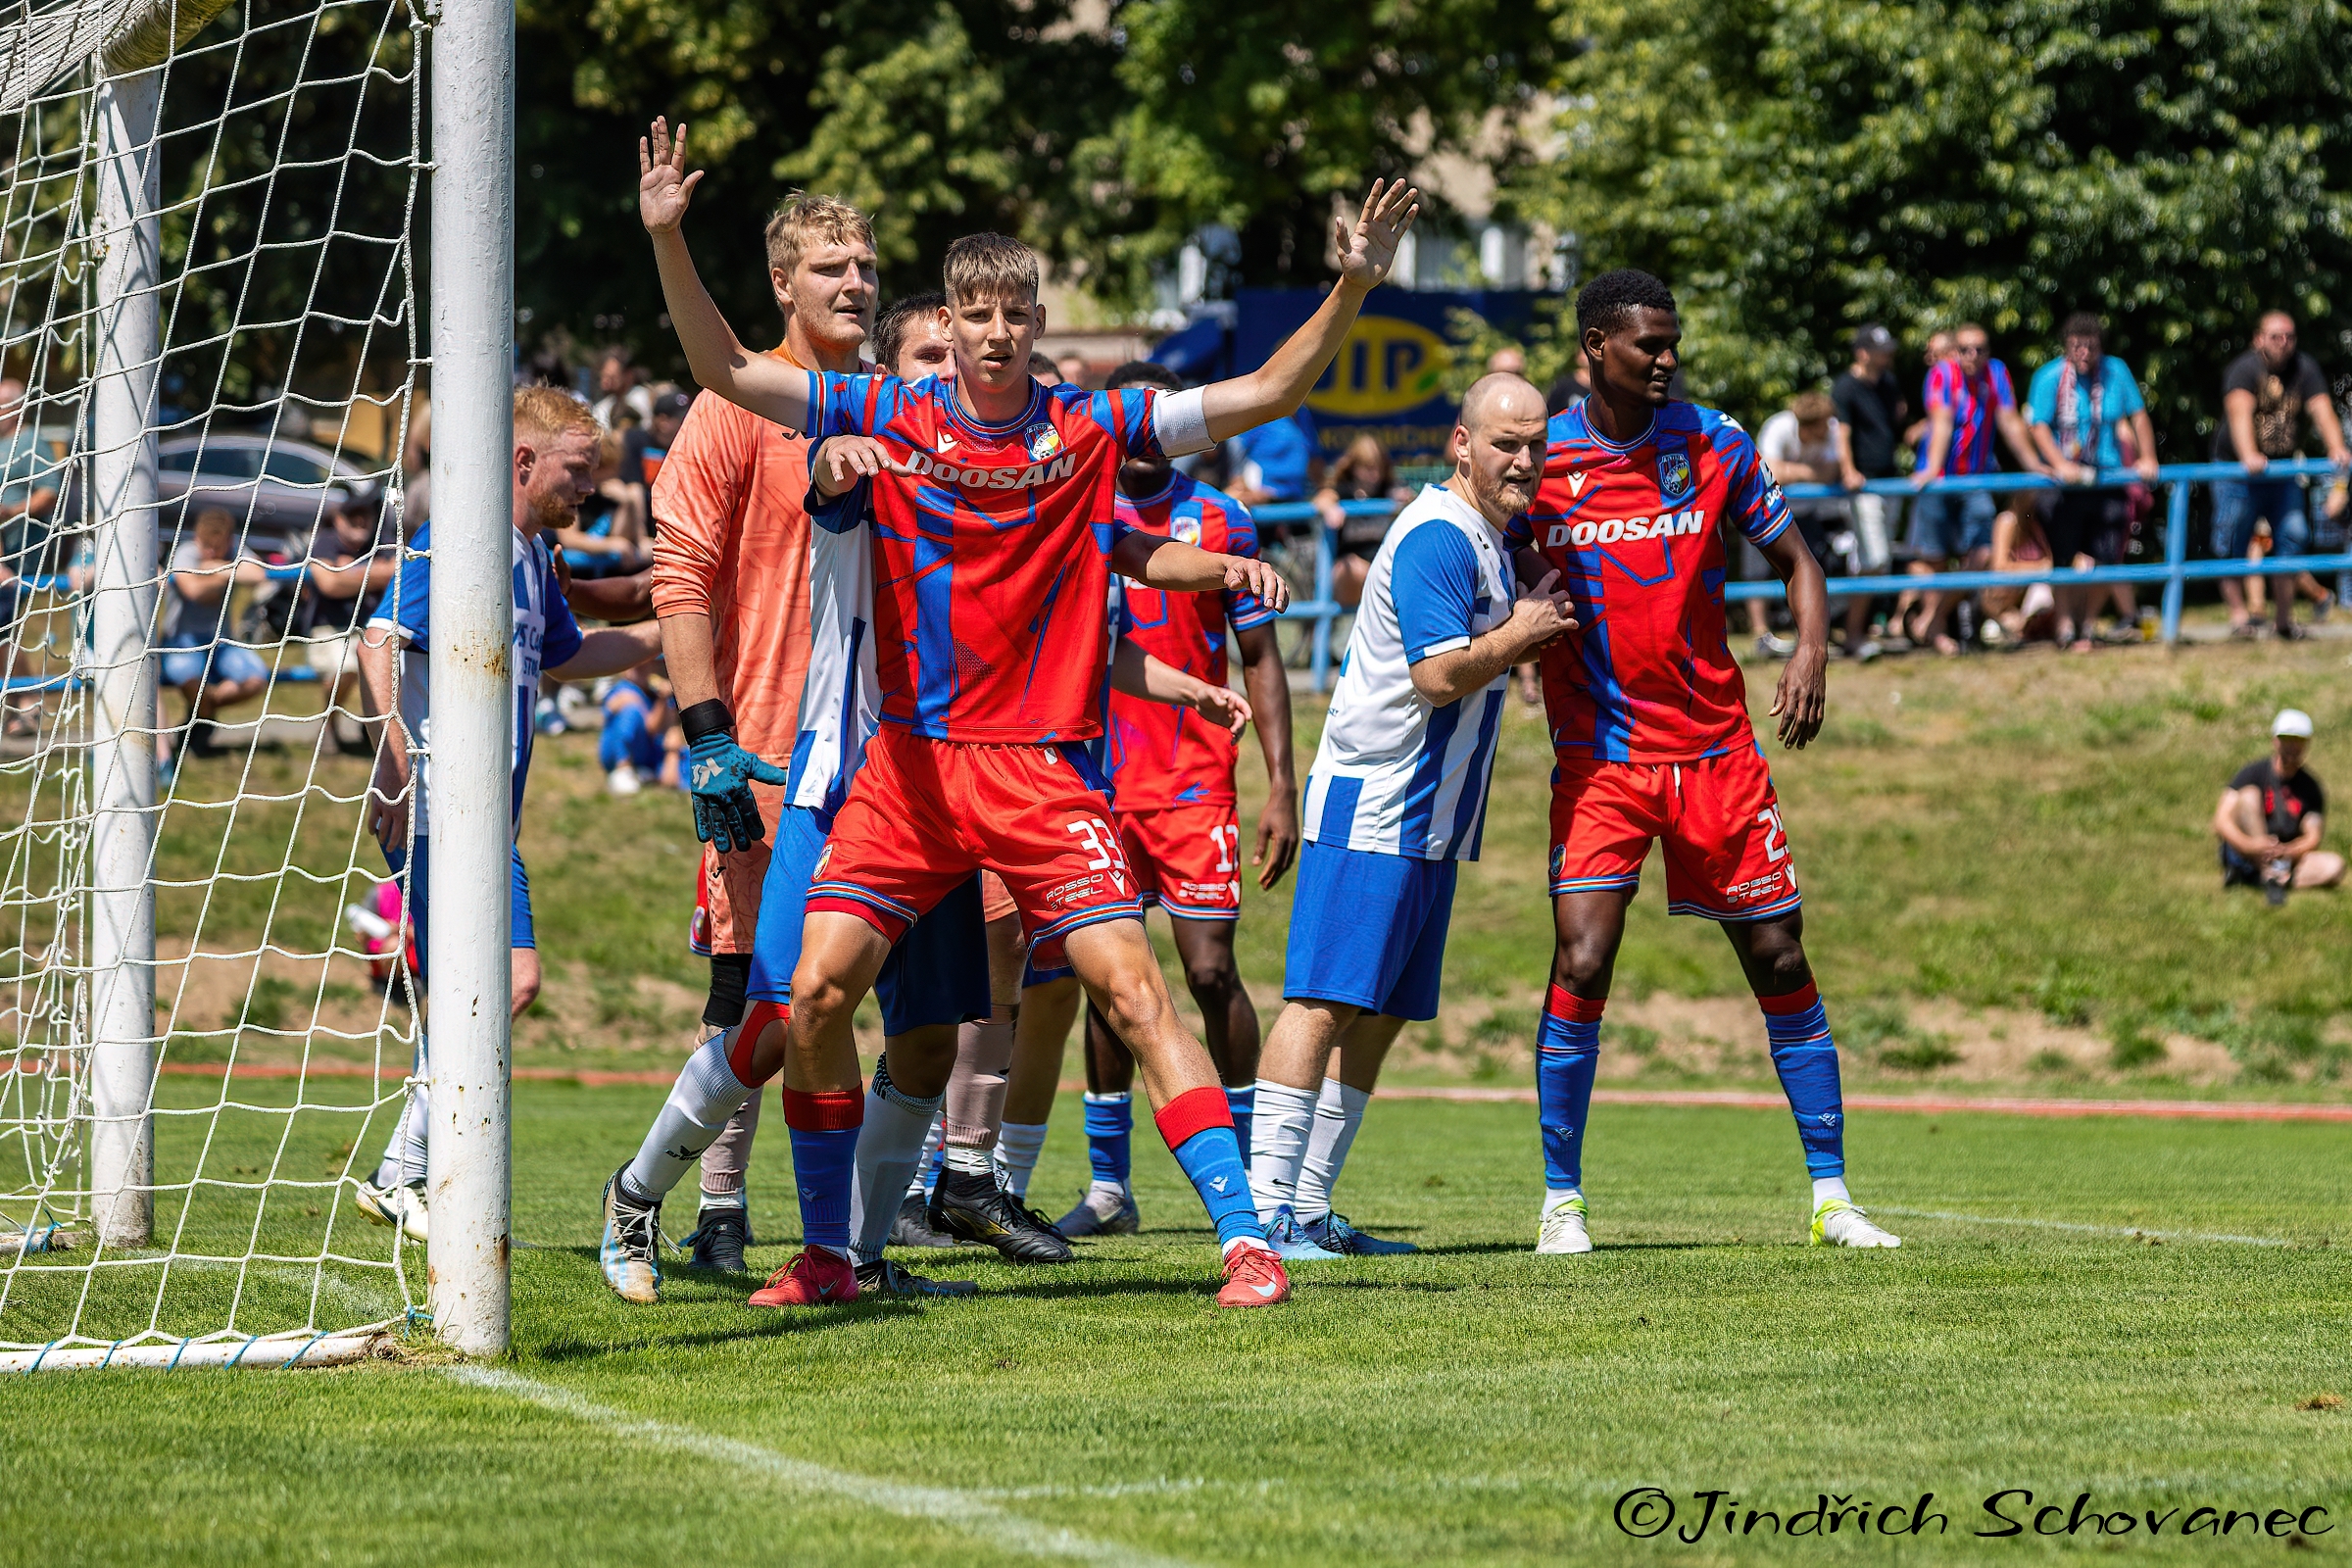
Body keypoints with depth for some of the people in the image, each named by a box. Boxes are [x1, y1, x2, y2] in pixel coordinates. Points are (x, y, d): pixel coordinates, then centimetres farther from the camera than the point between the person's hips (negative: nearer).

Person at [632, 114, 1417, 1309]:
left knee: (1133, 988, -11)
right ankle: (825, 1253, 11)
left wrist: (1353, 286, -11)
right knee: (817, 988, -6)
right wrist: (667, 239, -12)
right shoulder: (887, 416, 2)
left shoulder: (1090, 430, 0)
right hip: (909, 761, 2)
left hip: (1043, 769, -2)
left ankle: (1246, 1241, -10)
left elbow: (1267, 394, 1)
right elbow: (724, 370, 1)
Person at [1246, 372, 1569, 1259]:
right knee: (1326, 1002, -14)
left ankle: (1311, 1209, 12)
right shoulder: (1439, 536, -15)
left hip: (1430, 820, 10)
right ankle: (1267, 1209, -19)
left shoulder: (1488, 536, 17)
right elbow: (1438, 674, -22)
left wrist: (1529, 633, 12)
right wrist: (1522, 633, -9)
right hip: (1372, 808, -10)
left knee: (1380, 1016, 9)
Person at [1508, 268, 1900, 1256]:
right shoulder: (1543, 460, -2)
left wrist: (1811, 653, -9)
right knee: (1582, 961, -14)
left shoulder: (1712, 443, 2)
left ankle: (1831, 1196, 11)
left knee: (1780, 963, 3)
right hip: (1600, 755, -2)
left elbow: (1793, 560, 9)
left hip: (1716, 746, 2)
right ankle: (1561, 1202, -3)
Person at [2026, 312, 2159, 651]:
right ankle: (2066, 625, 12)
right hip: (2066, 482, -3)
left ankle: (2087, 623, 16)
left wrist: (2146, 458, 1)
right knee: (2066, 559, -1)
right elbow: (2039, 427, -10)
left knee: (2103, 559, 1)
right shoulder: (2050, 377, -6)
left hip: (2107, 480, 3)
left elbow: (2138, 416, 10)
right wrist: (2060, 465, -23)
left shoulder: (2116, 371, 3)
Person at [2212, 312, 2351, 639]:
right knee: (2231, 546, -7)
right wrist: (2248, 456, -51)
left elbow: (2321, 410, -18)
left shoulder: (2304, 369, -5)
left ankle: (2286, 618, 8)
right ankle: (2238, 614, 0)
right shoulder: (2244, 369, -18)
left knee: (2292, 539, 0)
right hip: (2236, 470, -4)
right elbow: (2240, 411, -34)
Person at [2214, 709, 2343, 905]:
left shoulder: (2310, 787, 4)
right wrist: (2250, 845, -32)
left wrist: (2287, 851, -26)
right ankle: (2271, 876, -37)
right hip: (2243, 857, -2)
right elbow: (2221, 822, -13)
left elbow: (2312, 838, -3)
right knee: (2249, 794, -24)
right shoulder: (2254, 774, -4)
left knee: (2334, 866, -22)